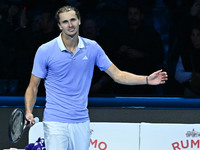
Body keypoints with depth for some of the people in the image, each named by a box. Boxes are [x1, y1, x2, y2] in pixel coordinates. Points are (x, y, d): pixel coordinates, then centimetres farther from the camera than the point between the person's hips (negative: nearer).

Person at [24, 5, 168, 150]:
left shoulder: (92, 48, 5)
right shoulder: (45, 51, -4)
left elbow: (117, 75, 9)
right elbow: (33, 86, 1)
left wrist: (147, 79, -2)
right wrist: (29, 112, -15)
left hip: (81, 122, 3)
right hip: (55, 122, -3)